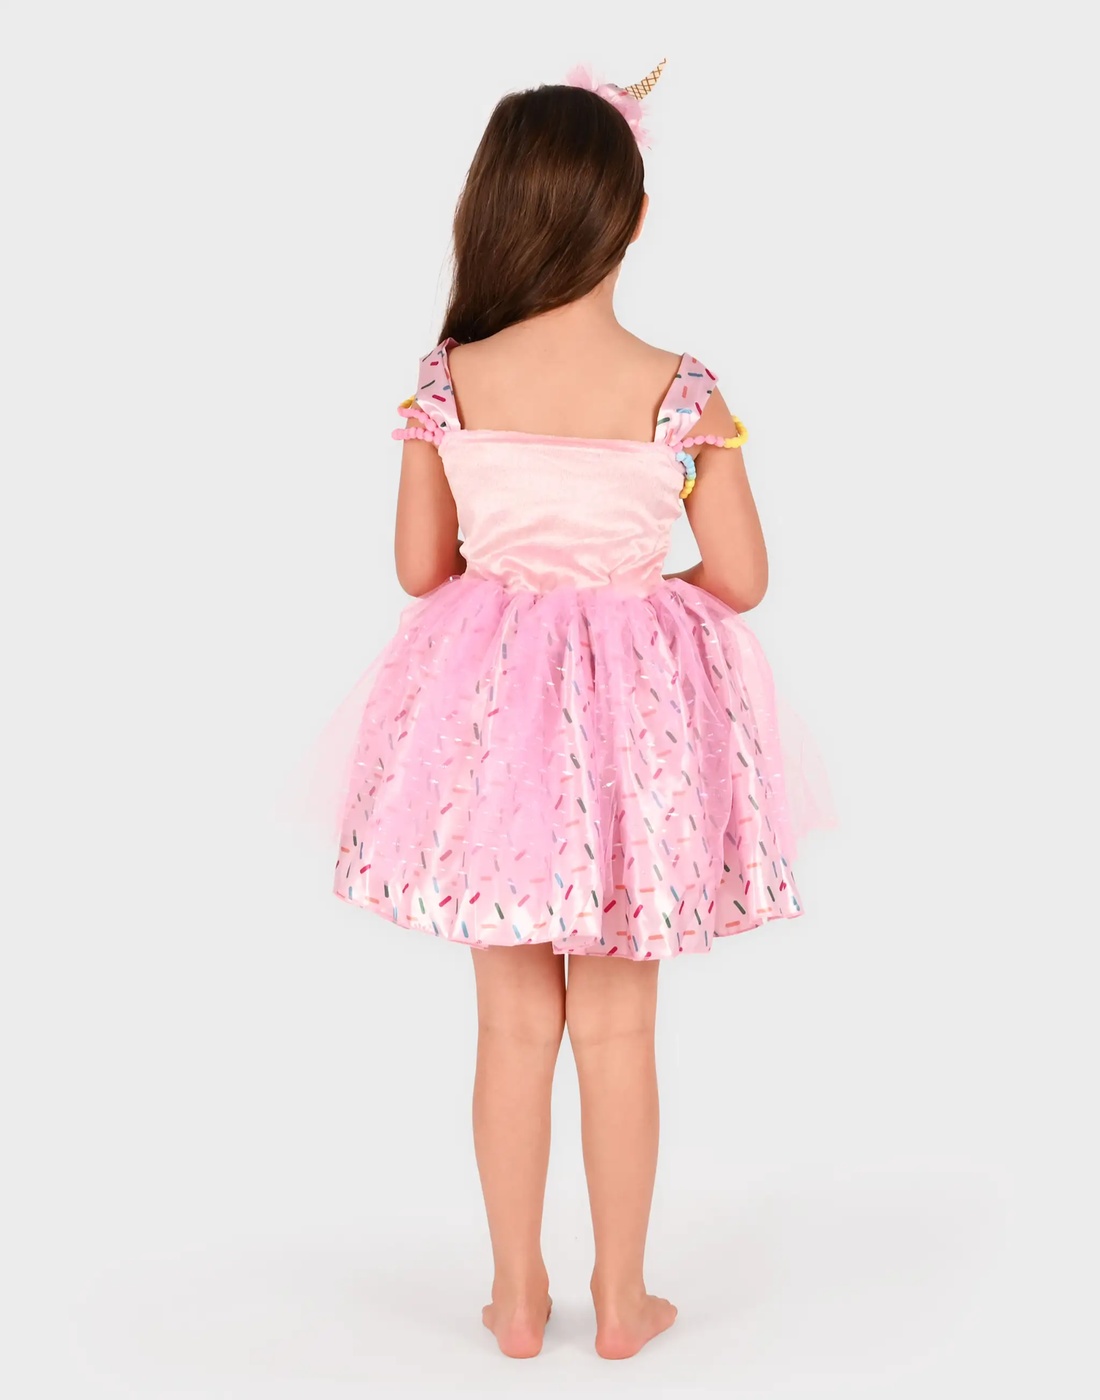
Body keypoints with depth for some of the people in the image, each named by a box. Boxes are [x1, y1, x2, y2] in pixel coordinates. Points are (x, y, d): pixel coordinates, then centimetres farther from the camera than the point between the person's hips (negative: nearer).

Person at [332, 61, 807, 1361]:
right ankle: (620, 1299, 27)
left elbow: (419, 568, -2)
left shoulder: (450, 376, -9)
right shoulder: (677, 389, -14)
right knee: (616, 1027, 13)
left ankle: (517, 1296, 27)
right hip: (631, 719, -1)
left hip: (489, 710, 2)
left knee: (513, 1022, 15)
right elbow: (741, 579, -8)